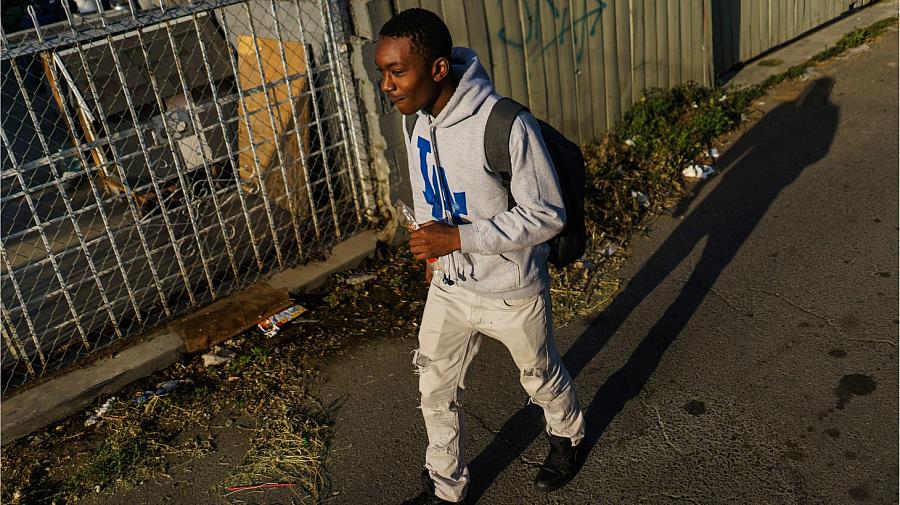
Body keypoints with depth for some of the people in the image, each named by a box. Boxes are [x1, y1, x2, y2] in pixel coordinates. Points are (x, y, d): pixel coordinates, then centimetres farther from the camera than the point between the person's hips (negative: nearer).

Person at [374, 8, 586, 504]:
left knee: (541, 377, 21)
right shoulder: (416, 117, -8)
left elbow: (547, 214, -25)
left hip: (512, 292, -5)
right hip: (448, 287, 5)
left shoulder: (507, 125, -31)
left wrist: (459, 238, -31)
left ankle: (566, 435, 54)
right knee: (436, 389, 16)